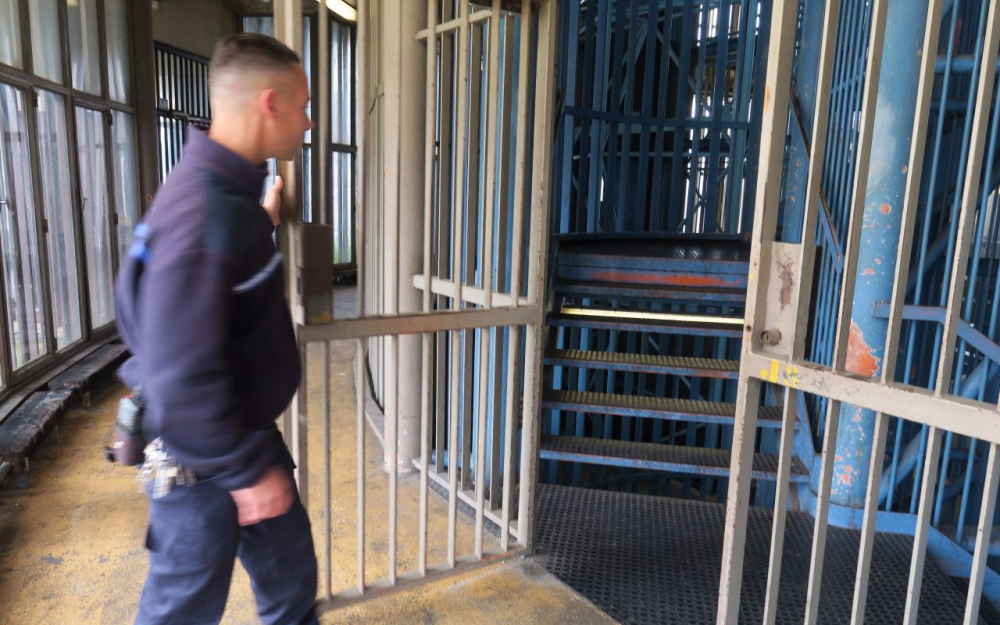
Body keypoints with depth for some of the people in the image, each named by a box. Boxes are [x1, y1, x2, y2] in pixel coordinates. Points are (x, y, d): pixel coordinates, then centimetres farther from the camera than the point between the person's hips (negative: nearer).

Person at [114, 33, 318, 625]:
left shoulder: (229, 188, 3)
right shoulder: (202, 210, -29)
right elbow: (180, 375, -30)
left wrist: (263, 224, 14)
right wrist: (244, 469, -20)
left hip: (247, 433, 9)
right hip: (202, 460, -8)